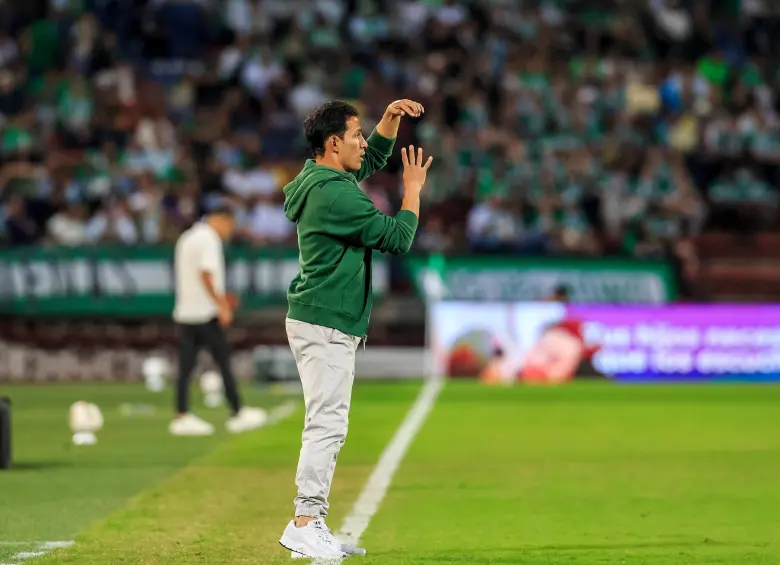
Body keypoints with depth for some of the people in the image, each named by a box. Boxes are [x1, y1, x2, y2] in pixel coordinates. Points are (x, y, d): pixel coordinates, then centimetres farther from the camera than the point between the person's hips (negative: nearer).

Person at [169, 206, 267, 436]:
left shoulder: (187, 238, 19)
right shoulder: (209, 239, -10)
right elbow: (206, 274, -21)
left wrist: (220, 297, 22)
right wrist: (221, 305, -19)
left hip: (184, 312, 9)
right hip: (205, 313, -9)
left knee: (186, 366, 5)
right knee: (224, 362, -1)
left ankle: (182, 417, 2)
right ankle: (238, 414, 4)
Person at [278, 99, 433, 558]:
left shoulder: (322, 178, 12)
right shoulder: (336, 194, -18)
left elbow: (375, 158, 30)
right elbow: (397, 238, -15)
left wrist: (392, 117, 16)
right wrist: (413, 190, -2)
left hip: (320, 323, 11)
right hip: (326, 325, -11)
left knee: (329, 426, 11)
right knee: (327, 424, -11)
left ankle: (314, 528, 13)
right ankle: (305, 524, -12)